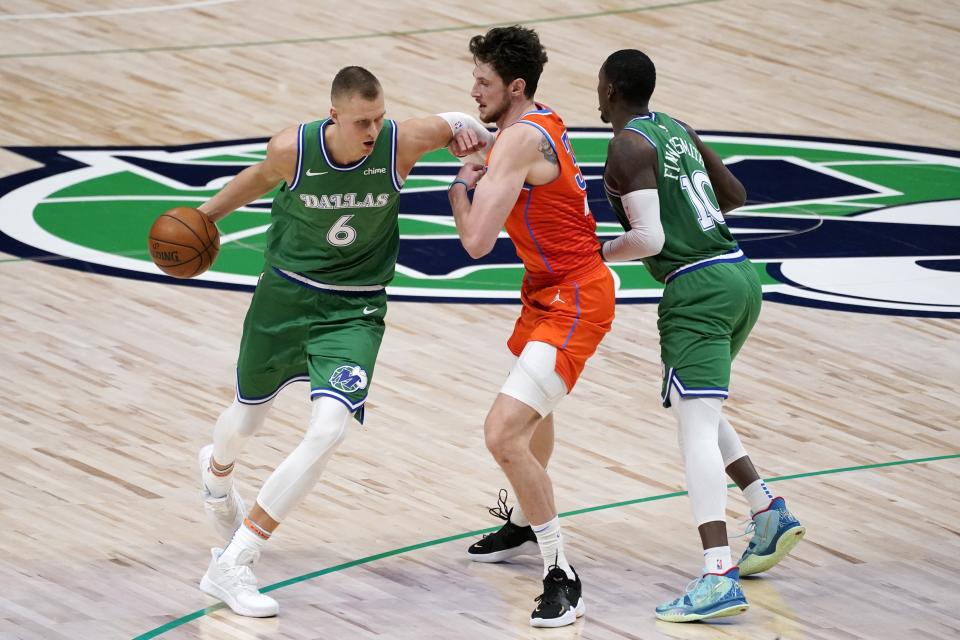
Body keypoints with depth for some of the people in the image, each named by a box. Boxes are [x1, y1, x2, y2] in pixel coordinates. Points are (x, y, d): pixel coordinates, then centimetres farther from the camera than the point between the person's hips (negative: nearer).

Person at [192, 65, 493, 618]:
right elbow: (261, 179, 6)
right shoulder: (293, 148, -20)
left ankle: (231, 566, -14)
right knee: (247, 421, 21)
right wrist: (206, 215, 18)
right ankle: (217, 476, 63)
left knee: (329, 431, -22)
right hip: (285, 296, 1)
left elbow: (457, 123, 3)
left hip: (354, 312, -1)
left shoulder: (402, 143, -20)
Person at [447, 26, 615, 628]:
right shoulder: (542, 122, 5)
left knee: (504, 434, -20)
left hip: (574, 300, -11)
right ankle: (526, 522, 58)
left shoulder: (521, 138, -23)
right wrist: (480, 160, -1)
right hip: (553, 289, 11)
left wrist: (461, 184, -8)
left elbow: (477, 242, -27)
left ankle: (563, 580, -15)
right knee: (533, 412, 33)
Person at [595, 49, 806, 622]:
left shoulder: (628, 146, -8)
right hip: (741, 277, 9)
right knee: (699, 408, 28)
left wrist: (596, 253, -1)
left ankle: (720, 576, -27)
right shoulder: (678, 130, 16)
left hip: (697, 288, -9)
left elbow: (649, 239, -17)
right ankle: (769, 511, 20)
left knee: (696, 424, -15)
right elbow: (736, 195, 27)